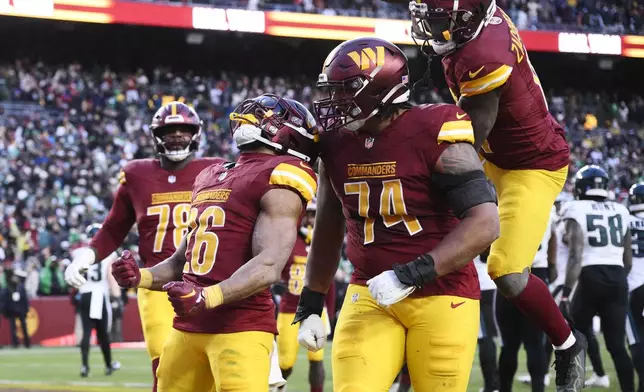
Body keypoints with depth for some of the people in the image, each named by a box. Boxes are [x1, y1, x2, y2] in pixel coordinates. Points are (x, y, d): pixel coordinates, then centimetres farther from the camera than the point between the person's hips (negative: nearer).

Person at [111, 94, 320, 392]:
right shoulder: (211, 177, 20)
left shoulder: (278, 178, -7)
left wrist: (208, 297, -31)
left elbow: (269, 266, -19)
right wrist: (141, 277, 7)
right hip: (187, 328, 8)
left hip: (240, 326, -8)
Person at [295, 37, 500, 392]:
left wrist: (411, 275, -23)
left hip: (441, 296, -4)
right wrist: (310, 306, 18)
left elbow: (484, 225, -19)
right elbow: (327, 232, 19)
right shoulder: (337, 145, 5)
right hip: (369, 296, 4)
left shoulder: (434, 136, -14)